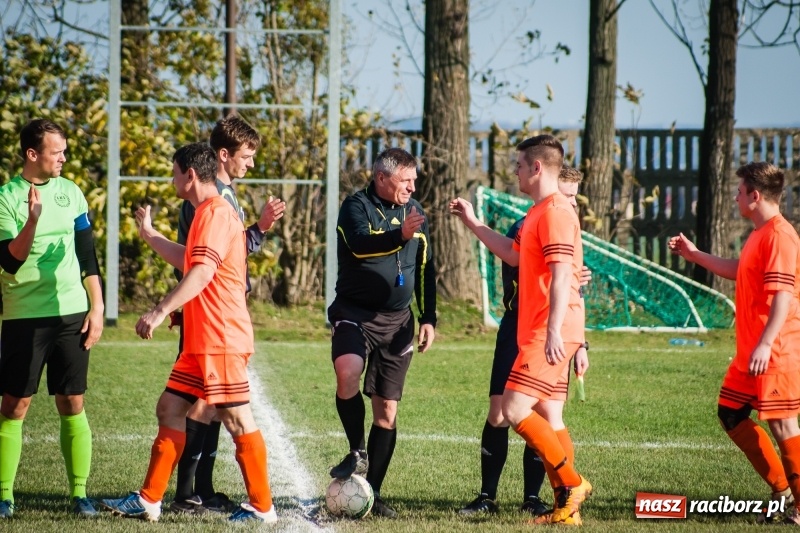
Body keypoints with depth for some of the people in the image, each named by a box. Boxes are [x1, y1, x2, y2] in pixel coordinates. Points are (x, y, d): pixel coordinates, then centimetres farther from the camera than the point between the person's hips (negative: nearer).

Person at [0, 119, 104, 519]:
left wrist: (96, 308, 6)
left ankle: (79, 493, 6)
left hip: (71, 313, 3)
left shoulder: (70, 193, 7)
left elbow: (87, 256, 12)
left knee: (72, 403, 3)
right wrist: (32, 219, -28)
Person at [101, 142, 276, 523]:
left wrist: (160, 311, -29)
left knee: (238, 420, -6)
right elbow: (188, 262, 37)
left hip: (221, 338, -11)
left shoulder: (216, 212, -13)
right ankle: (149, 500, 14)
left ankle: (262, 507, -1)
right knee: (170, 410, 11)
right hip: (202, 339, 11)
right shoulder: (208, 212, 20)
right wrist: (149, 235, 45)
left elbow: (202, 271, -26)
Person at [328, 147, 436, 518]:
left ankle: (372, 493, 12)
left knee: (387, 411, 4)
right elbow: (360, 245, -27)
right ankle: (357, 453, -11)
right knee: (348, 373, -32)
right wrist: (400, 236, -41)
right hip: (354, 313, -5)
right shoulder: (356, 206, -7)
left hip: (397, 320, 5)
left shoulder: (414, 212, 10)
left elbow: (425, 269, 17)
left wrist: (429, 318, 11)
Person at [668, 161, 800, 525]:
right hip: (750, 351, 11)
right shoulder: (760, 235, 15)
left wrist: (766, 344, -29)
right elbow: (740, 271, 34)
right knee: (730, 413, 13)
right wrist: (695, 256, 38)